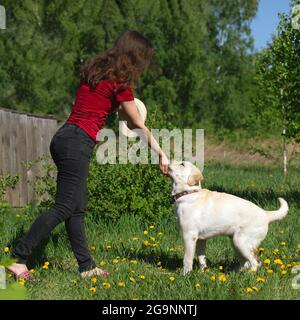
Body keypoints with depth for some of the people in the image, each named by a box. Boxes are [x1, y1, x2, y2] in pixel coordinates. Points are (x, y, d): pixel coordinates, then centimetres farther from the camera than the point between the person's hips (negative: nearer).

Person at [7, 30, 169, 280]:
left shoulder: (96, 69, 16)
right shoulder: (120, 81, -7)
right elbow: (139, 126, -1)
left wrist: (121, 108, 20)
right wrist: (162, 154, 6)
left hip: (64, 137, 9)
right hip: (78, 142, -9)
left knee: (77, 207, 10)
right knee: (64, 207, -7)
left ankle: (87, 266, 16)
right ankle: (18, 258, -8)